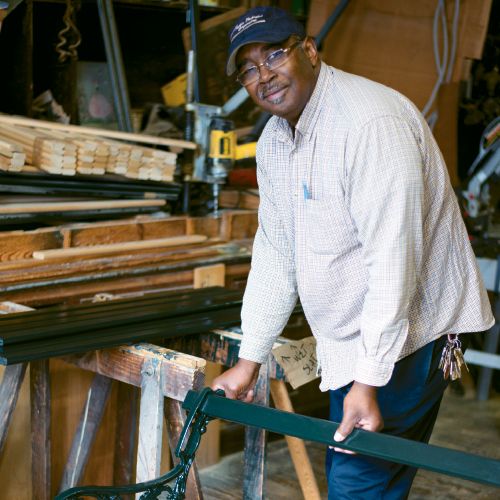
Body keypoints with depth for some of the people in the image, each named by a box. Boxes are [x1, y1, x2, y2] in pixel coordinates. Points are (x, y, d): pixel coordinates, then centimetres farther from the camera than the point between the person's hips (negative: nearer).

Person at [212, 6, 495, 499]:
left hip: (405, 332, -9)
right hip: (344, 341, 9)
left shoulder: (372, 121, -23)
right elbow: (275, 252, 10)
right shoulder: (274, 139, 6)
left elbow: (392, 260, -27)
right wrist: (249, 360, 9)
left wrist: (369, 381, -26)